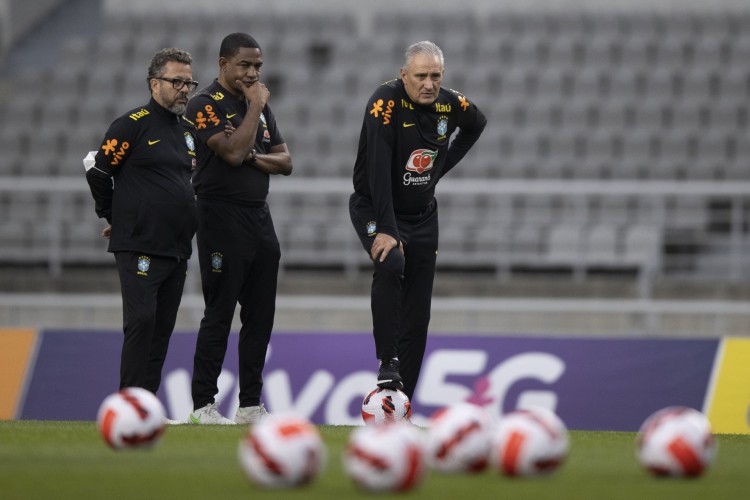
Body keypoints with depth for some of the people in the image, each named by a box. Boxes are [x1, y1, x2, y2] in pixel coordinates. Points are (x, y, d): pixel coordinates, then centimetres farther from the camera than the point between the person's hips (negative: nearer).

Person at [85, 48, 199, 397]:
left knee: (162, 329, 6)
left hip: (178, 249, 7)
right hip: (139, 247, -7)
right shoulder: (132, 125, -6)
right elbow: (98, 173, -3)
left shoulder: (189, 131, 16)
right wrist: (116, 220, 6)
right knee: (141, 322, -14)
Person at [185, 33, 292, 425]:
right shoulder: (206, 105, -8)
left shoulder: (260, 105, 15)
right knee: (219, 314, -7)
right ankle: (202, 405, -2)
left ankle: (251, 405, 13)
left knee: (260, 315, 7)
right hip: (222, 218, -7)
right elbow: (232, 152, -22)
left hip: (259, 216, 7)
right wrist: (255, 106, -11)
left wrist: (252, 157, -7)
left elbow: (285, 162, 13)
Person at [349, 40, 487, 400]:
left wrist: (442, 165, 6)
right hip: (375, 209, -5)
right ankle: (387, 362, -28)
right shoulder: (386, 102, -24)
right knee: (390, 264, -35)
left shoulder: (450, 104, -7)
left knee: (418, 315, 2)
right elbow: (378, 170, -31)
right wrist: (386, 230, -37)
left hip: (423, 215, 5)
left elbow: (477, 124, 18)